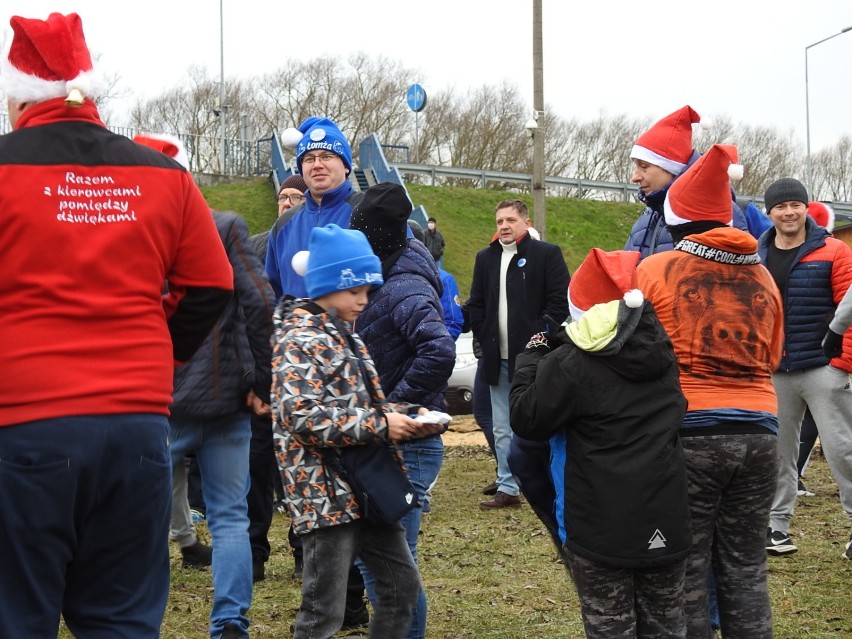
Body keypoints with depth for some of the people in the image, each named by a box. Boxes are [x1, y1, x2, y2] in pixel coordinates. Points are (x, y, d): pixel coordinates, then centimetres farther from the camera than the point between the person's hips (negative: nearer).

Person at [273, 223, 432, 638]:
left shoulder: (345, 337, 17)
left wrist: (401, 418, 4)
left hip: (367, 490, 9)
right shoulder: (299, 341, -12)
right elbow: (300, 416, -24)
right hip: (327, 495, -9)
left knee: (401, 584, 14)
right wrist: (380, 425, -22)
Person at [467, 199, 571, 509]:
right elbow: (475, 304, 18)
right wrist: (485, 338, 6)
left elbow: (560, 300, -6)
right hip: (499, 358, 6)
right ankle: (507, 488, 14)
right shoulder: (486, 258, 15)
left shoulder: (547, 253, -2)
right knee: (502, 429, 8)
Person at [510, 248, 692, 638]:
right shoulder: (664, 353, 8)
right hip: (665, 519, 6)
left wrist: (530, 359, 8)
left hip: (601, 526, -6)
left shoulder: (569, 364, -13)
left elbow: (526, 420, -6)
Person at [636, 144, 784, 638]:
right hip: (758, 432, 4)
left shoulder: (654, 271, -5)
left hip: (687, 433, -4)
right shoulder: (762, 277, 7)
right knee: (745, 569, 11)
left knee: (688, 571, 4)